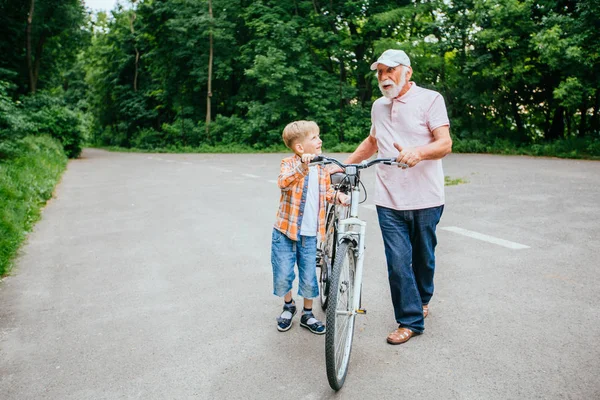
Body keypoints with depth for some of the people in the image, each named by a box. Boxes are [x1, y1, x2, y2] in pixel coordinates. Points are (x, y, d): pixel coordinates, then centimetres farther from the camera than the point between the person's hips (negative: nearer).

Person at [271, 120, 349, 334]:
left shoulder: (321, 168, 4)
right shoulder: (289, 163, -12)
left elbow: (326, 192, 17)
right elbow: (283, 182, -33)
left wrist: (337, 196, -5)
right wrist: (301, 167, -50)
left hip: (309, 235, 4)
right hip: (285, 231, -3)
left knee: (309, 278, 9)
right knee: (283, 276, 6)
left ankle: (307, 314, 31)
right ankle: (288, 306, 35)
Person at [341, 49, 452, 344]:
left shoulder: (430, 99, -2)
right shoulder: (379, 106, 14)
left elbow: (445, 144, -12)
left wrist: (418, 152, -32)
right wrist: (344, 165, 22)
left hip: (425, 199, -3)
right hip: (389, 201, 3)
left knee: (423, 258, 13)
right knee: (398, 262, -2)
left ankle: (422, 300, 40)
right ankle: (410, 320, 13)